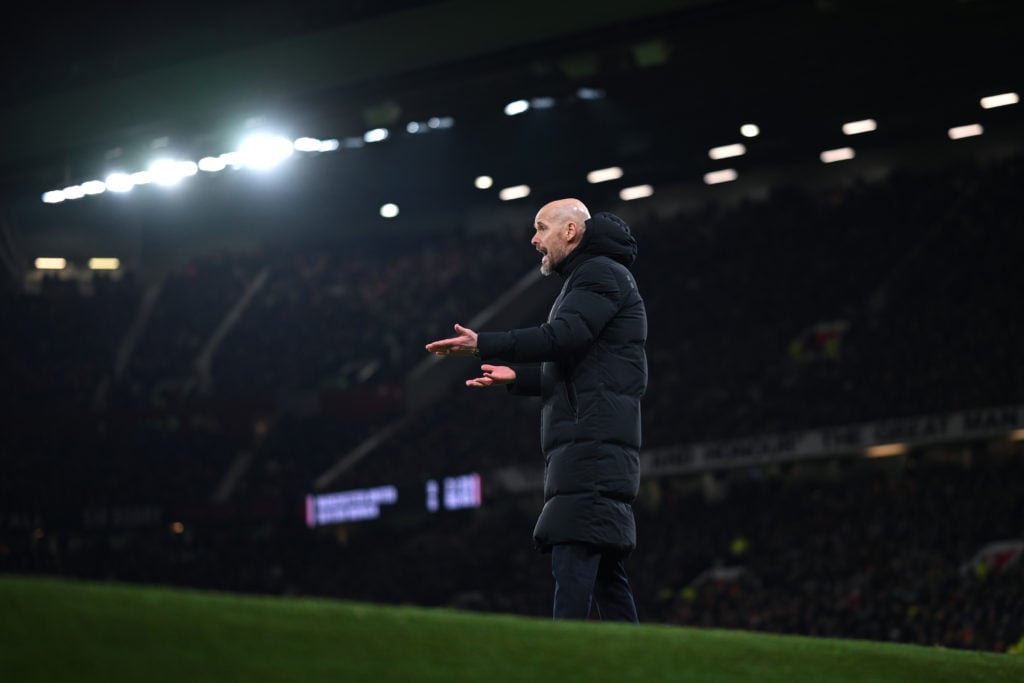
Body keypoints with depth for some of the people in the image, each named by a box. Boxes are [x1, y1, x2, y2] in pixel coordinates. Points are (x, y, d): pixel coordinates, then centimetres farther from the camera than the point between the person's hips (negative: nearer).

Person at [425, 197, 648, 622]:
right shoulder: (591, 278, 28)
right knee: (606, 571, 7)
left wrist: (482, 345, -19)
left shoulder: (601, 273, -4)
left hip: (591, 442, -11)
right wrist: (518, 377, 28)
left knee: (573, 563, -18)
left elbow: (561, 338, -19)